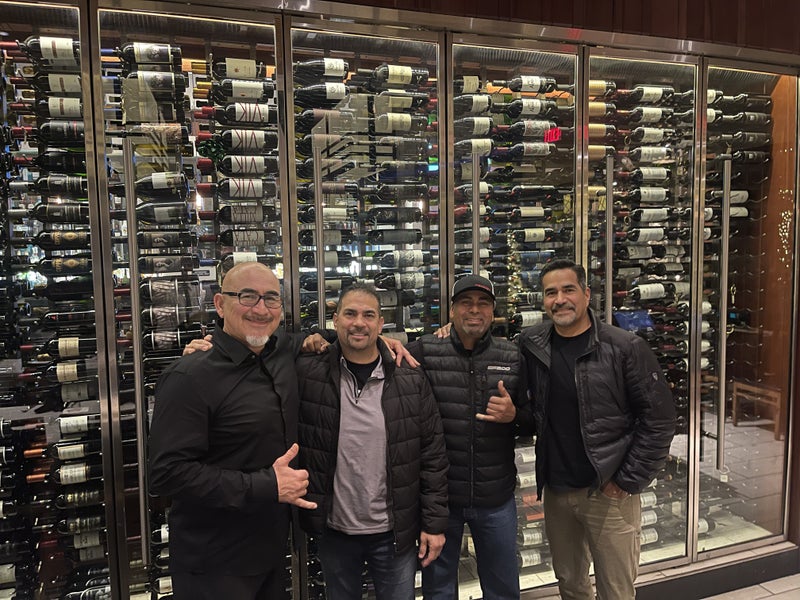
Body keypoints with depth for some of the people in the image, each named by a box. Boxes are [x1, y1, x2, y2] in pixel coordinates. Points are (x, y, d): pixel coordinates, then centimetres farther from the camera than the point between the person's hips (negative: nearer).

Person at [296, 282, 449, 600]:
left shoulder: (410, 379, -7)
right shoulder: (308, 373, -8)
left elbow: (432, 454, -4)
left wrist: (434, 522, -4)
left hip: (395, 532, 0)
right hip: (333, 532, 1)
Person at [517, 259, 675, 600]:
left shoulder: (625, 348, -12)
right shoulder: (531, 344, -1)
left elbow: (659, 419, -9)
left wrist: (629, 481, -10)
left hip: (608, 492, -3)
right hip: (555, 491, 4)